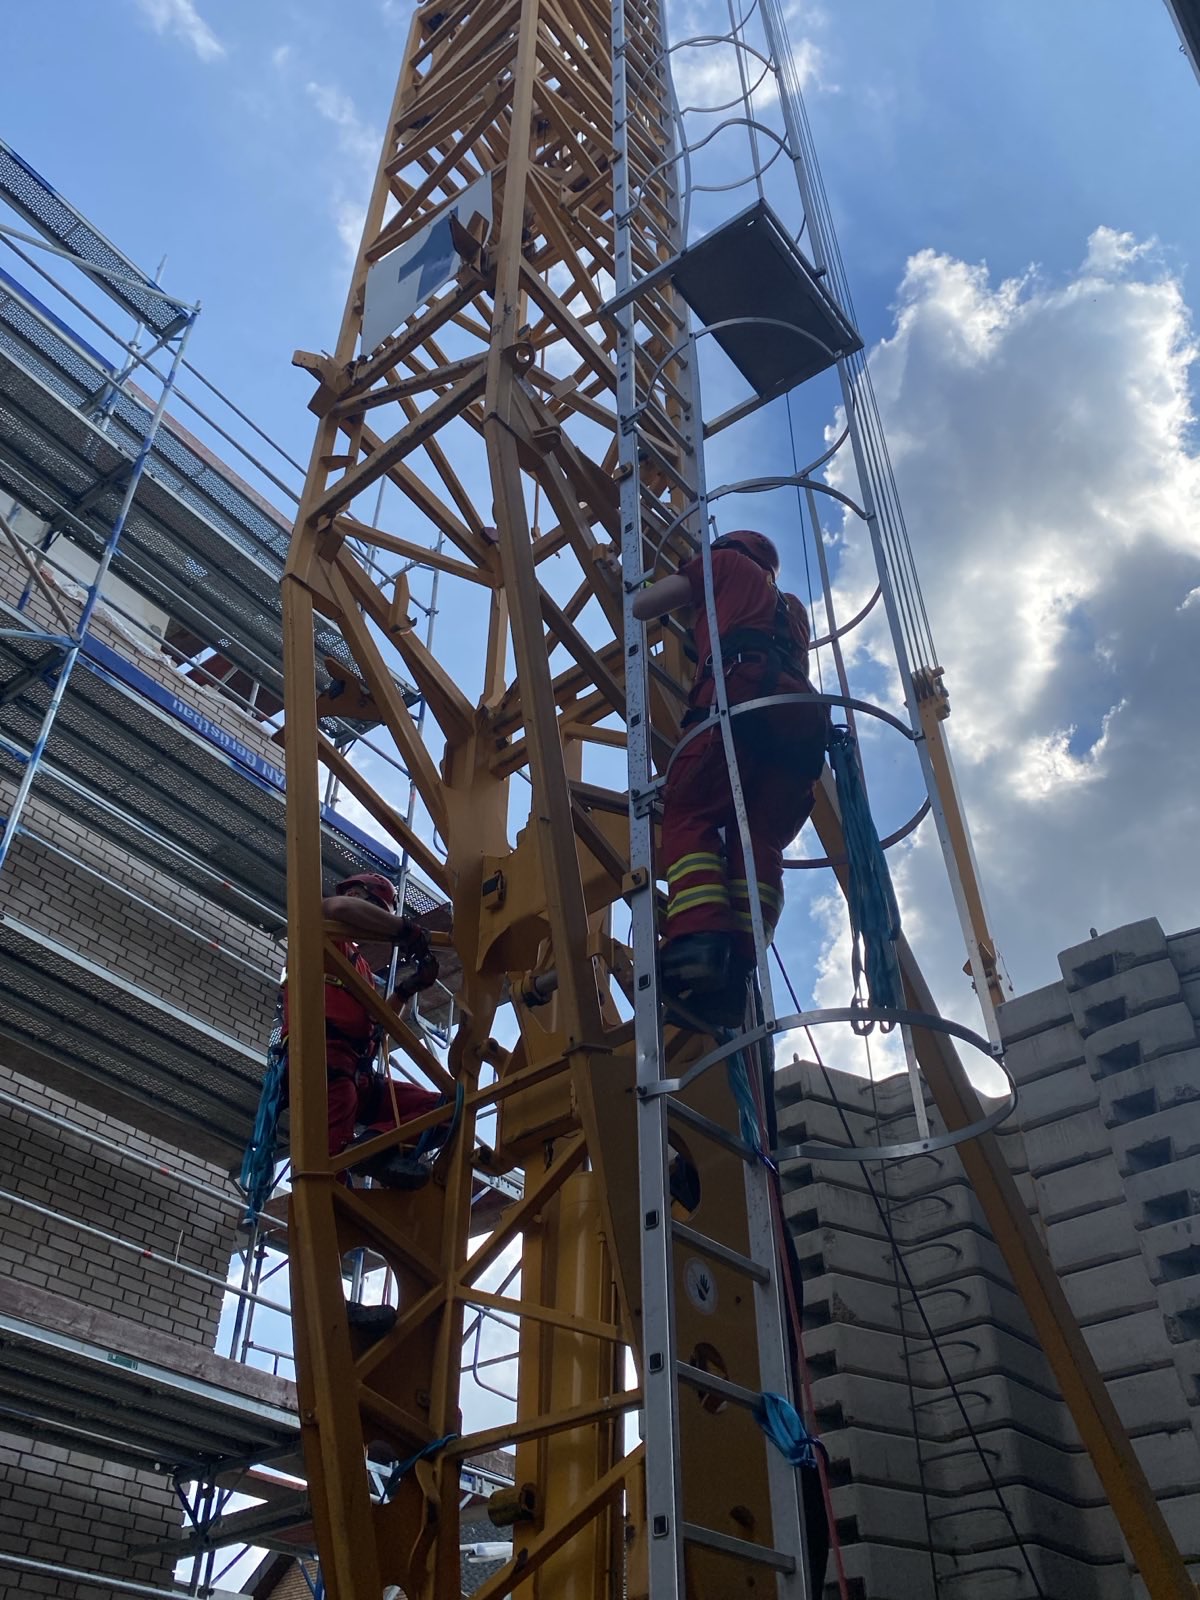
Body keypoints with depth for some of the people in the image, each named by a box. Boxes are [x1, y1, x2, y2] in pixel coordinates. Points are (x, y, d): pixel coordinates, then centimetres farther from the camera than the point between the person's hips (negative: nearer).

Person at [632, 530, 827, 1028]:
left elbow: (640, 606, 23)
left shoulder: (728, 563, 28)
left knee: (690, 815, -11)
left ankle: (699, 941, -35)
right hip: (805, 713, 6)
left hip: (743, 690, -5)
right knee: (760, 841, -5)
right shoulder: (792, 607, 43)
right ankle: (739, 967, -26)